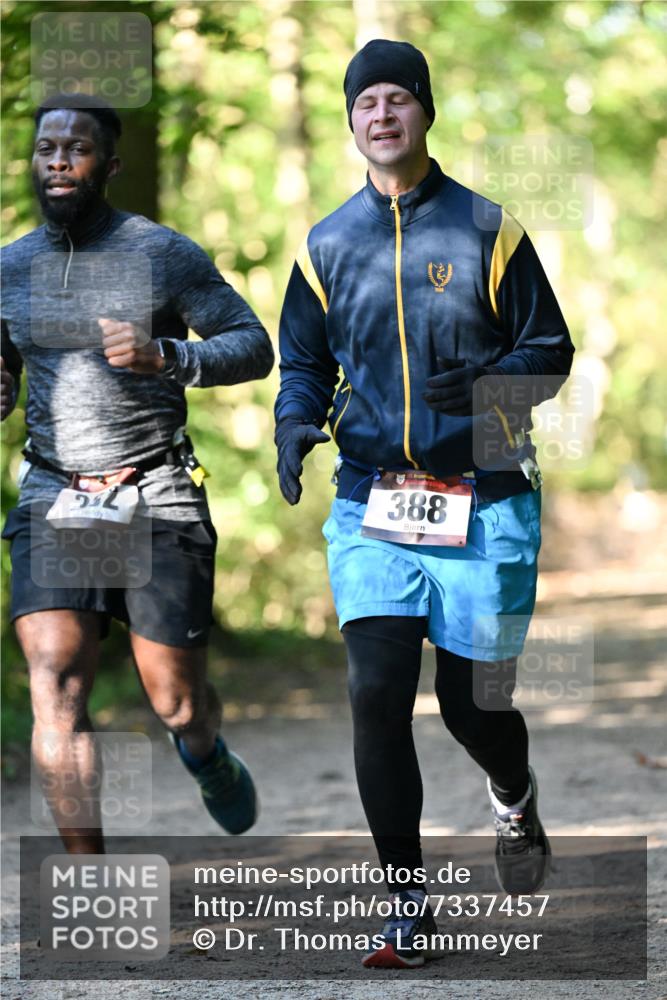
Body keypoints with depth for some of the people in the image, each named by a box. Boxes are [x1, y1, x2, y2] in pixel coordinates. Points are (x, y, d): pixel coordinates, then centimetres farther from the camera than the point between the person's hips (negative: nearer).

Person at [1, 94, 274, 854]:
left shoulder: (164, 255, -4)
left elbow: (253, 347, -3)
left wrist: (166, 357, -21)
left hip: (157, 500, -2)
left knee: (175, 704, 1)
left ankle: (209, 757, 42)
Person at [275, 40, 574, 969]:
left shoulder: (488, 230, 3)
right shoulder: (326, 245, 10)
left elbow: (549, 350, 3)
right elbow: (303, 360, 17)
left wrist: (480, 384, -17)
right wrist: (296, 422, -6)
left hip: (483, 500, -2)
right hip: (372, 505, 2)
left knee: (470, 700, 3)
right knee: (377, 693, -11)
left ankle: (515, 797, 40)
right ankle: (407, 902, -2)